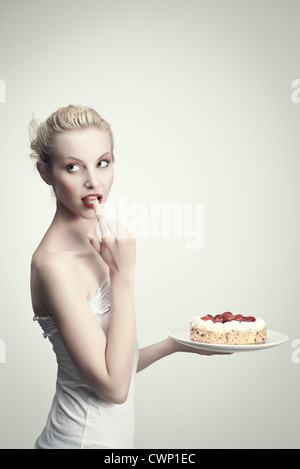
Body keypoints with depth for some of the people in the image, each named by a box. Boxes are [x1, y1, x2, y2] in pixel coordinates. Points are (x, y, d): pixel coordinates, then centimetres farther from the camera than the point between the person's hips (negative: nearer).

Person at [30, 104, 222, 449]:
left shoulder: (93, 247, 2)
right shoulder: (54, 262, -23)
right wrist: (123, 273, -25)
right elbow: (114, 386, -22)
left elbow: (114, 365, 6)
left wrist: (177, 343, 1)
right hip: (81, 438, -7)